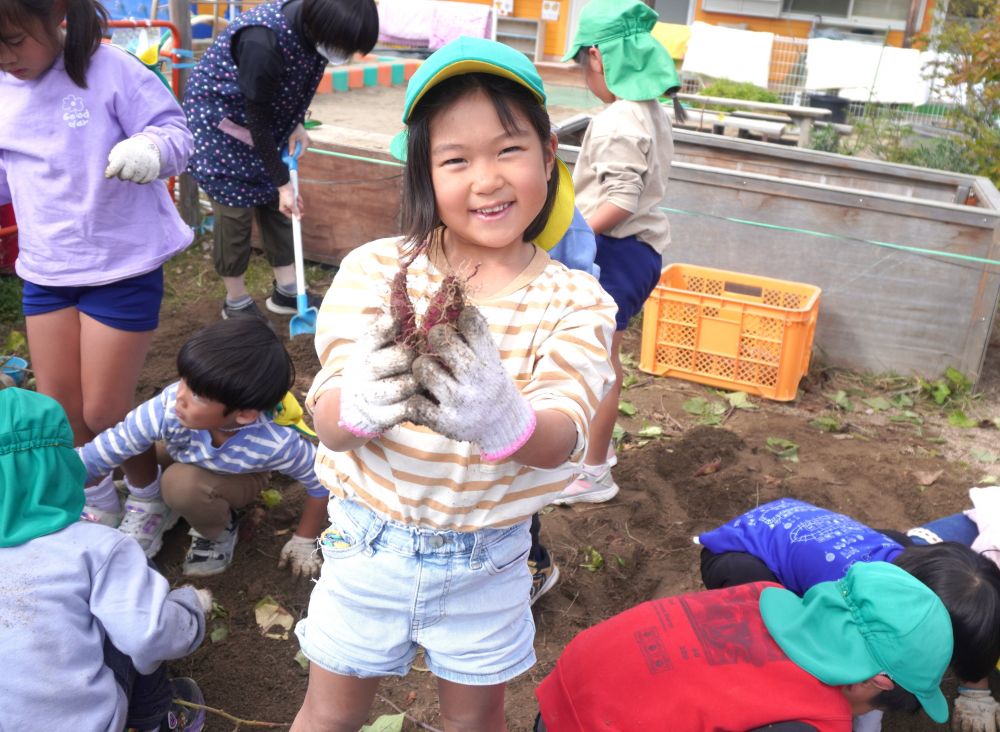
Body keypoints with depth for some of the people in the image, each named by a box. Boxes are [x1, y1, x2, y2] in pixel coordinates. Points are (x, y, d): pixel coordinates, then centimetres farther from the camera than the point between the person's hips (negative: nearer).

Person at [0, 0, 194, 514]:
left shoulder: (110, 71, -15)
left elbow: (176, 133, -15)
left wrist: (151, 149, -37)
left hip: (123, 267, -6)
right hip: (44, 270, 6)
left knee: (103, 413, 1)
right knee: (57, 411, 13)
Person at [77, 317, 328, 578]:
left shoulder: (276, 444, -41)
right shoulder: (168, 410, -40)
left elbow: (321, 479, -25)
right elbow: (105, 449, -30)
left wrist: (305, 541, -12)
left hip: (238, 477, -3)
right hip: (183, 458, 3)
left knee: (182, 483, -32)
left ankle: (218, 532, 0)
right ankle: (149, 503, 8)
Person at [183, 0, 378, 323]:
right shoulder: (263, 41, -37)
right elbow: (256, 119, -28)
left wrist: (296, 125, -2)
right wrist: (282, 183, -22)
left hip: (265, 116, 7)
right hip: (219, 117, -7)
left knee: (274, 202, 9)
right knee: (235, 209, -3)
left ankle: (286, 291, 20)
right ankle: (236, 302, 12)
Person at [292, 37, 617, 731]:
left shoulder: (575, 302, -12)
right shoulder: (377, 270, -14)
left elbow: (560, 439, -25)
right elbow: (328, 424, -19)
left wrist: (504, 420, -50)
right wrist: (361, 401, -44)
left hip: (488, 561, 1)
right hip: (371, 541, 0)